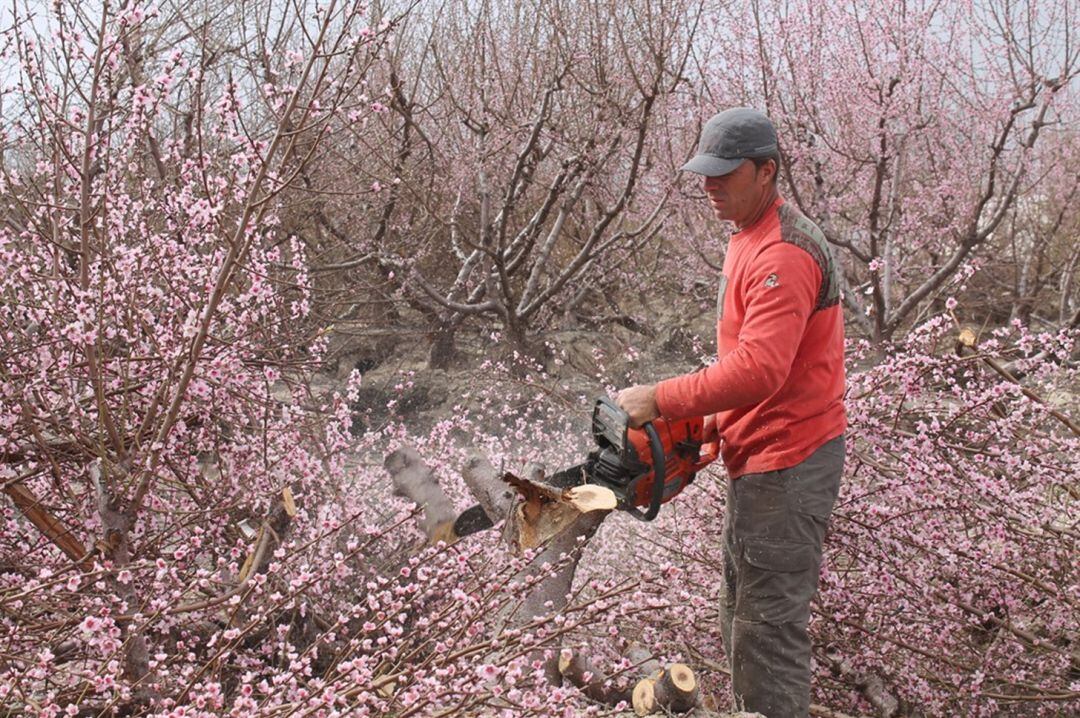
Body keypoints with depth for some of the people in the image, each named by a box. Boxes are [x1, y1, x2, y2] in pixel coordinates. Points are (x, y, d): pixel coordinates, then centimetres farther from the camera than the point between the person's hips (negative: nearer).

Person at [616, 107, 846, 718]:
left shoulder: (785, 252, -20)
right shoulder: (751, 238, 14)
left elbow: (757, 370, -30)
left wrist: (660, 400, -23)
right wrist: (716, 423, 12)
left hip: (787, 463, -11)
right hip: (758, 456, 11)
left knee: (769, 629, -5)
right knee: (743, 619, 19)